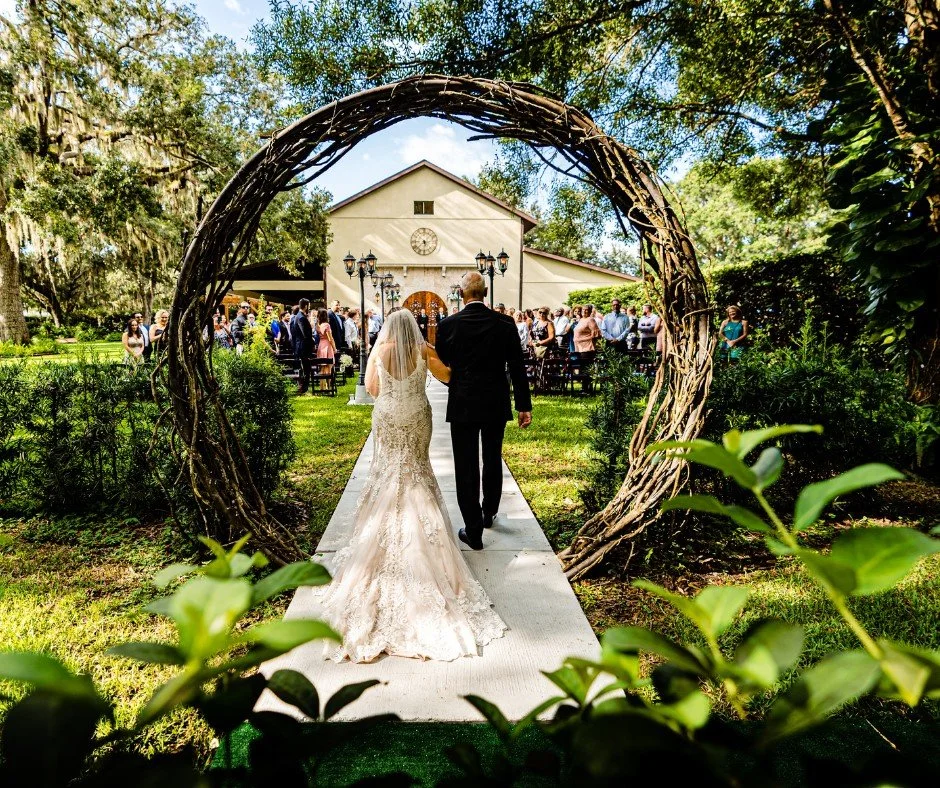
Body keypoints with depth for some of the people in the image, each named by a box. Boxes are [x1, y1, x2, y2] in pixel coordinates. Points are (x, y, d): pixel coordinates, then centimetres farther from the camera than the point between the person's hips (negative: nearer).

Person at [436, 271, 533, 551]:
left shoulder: (448, 325, -8)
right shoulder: (505, 323, -4)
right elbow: (517, 368, -3)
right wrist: (524, 405, 4)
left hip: (463, 405, -2)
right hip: (496, 404, 3)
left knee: (466, 467, 5)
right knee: (493, 460, 21)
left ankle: (474, 531, 9)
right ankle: (489, 512, 40)